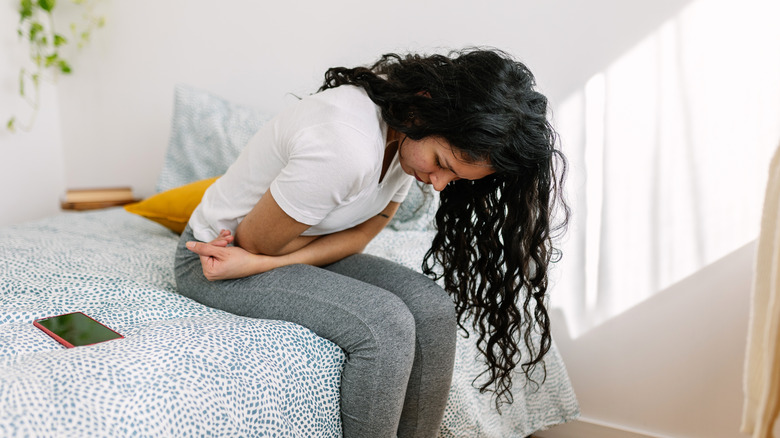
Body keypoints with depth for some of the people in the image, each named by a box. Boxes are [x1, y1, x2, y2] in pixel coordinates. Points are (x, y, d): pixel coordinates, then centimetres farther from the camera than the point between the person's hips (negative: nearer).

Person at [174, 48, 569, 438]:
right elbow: (256, 241, -23)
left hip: (297, 254, 7)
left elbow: (359, 236, -9)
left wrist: (257, 263, -19)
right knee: (385, 325, -27)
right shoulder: (345, 149, -37)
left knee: (431, 307, -14)